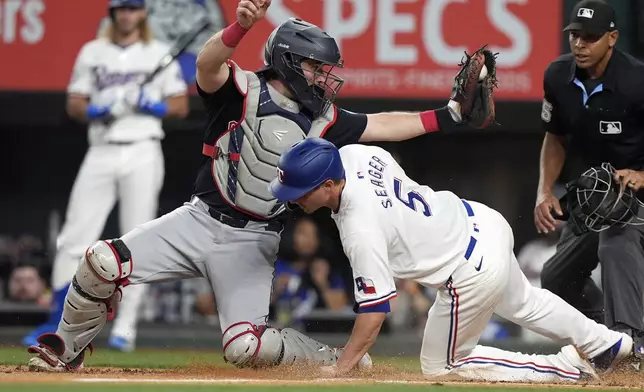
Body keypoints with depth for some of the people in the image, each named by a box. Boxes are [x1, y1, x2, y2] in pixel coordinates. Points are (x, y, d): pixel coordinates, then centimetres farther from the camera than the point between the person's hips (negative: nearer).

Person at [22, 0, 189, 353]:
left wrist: (155, 107, -12)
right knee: (74, 238, -4)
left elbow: (181, 106, 7)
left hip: (143, 153, -1)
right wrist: (95, 111, -10)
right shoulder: (92, 52, 12)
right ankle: (55, 324, 2)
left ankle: (125, 327, 0)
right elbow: (73, 104, 10)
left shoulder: (159, 53, 8)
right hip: (101, 152, 1)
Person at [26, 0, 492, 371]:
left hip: (252, 242, 1)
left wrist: (452, 114, 1)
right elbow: (208, 65, -28)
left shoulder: (323, 120, 6)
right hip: (200, 219, -1)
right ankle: (67, 348, 6)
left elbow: (382, 126, 11)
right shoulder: (243, 90, -8)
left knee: (246, 347, -16)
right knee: (104, 262, -19)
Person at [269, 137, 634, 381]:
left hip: (473, 274, -9)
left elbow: (375, 308, -27)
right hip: (482, 220, 9)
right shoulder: (353, 154, -9)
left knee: (441, 366, 10)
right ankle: (608, 343, 53)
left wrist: (341, 367, -22)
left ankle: (568, 366, 7)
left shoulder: (361, 229, -30)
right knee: (521, 302, 36)